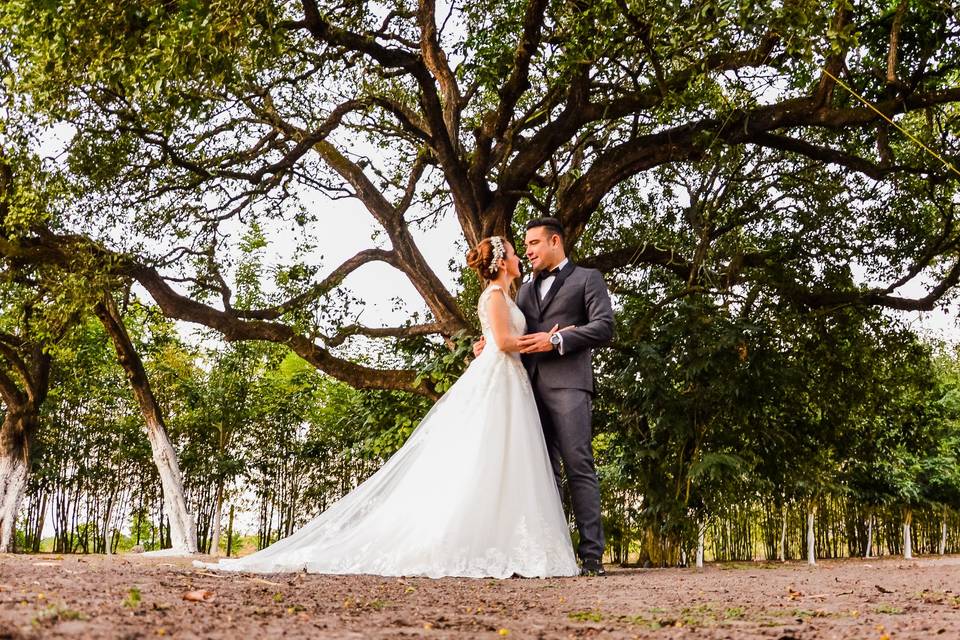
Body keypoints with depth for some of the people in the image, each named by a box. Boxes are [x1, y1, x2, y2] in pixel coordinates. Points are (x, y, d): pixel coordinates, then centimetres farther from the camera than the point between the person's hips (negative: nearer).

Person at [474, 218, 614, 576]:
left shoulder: (586, 278, 9)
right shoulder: (526, 289, 27)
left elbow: (604, 327, -3)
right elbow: (515, 334, 25)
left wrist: (557, 340, -12)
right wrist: (490, 344, 4)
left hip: (568, 383, -6)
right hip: (531, 386, 6)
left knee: (579, 466, -10)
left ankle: (591, 555, -10)